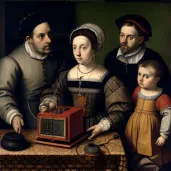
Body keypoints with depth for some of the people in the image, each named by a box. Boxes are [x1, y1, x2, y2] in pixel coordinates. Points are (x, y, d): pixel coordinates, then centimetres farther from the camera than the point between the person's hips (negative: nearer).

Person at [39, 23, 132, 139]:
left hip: (95, 130, -3)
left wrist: (103, 126, -19)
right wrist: (48, 104, -13)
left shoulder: (105, 78, -9)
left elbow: (119, 109, -8)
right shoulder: (68, 75, 2)